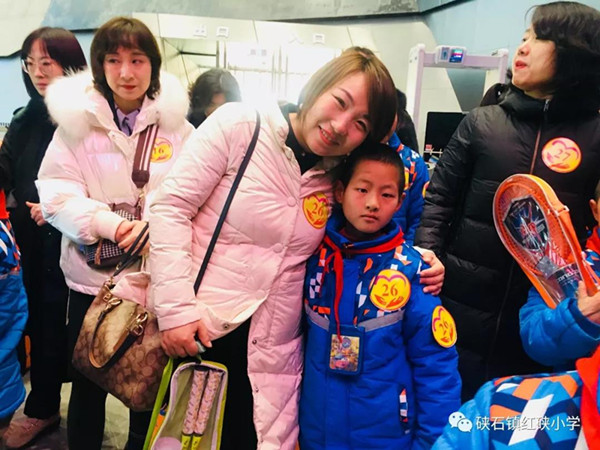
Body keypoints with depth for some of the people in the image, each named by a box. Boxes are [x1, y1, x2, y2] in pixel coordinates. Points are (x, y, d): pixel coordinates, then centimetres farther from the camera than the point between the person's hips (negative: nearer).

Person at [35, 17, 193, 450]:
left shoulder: (176, 124, 0)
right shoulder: (76, 119, 0)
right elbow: (57, 194, -7)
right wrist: (112, 225, -21)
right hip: (92, 275, 0)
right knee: (88, 382, 15)